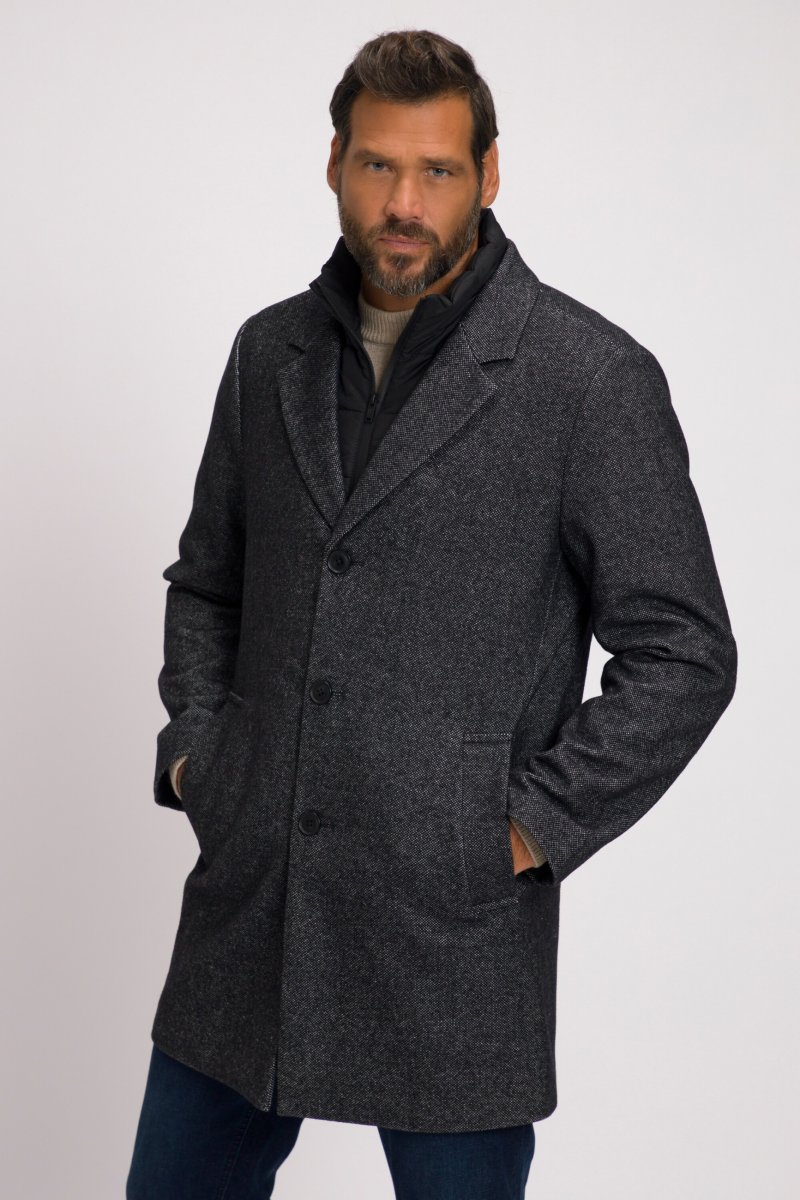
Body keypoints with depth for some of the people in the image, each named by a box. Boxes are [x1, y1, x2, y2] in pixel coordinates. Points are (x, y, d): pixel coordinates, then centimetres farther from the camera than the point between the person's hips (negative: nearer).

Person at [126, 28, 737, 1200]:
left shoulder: (592, 377, -8)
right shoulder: (271, 352, 9)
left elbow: (683, 652, -7)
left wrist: (532, 828, -11)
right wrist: (194, 749, 7)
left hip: (455, 928, -5)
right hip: (247, 906, 5)